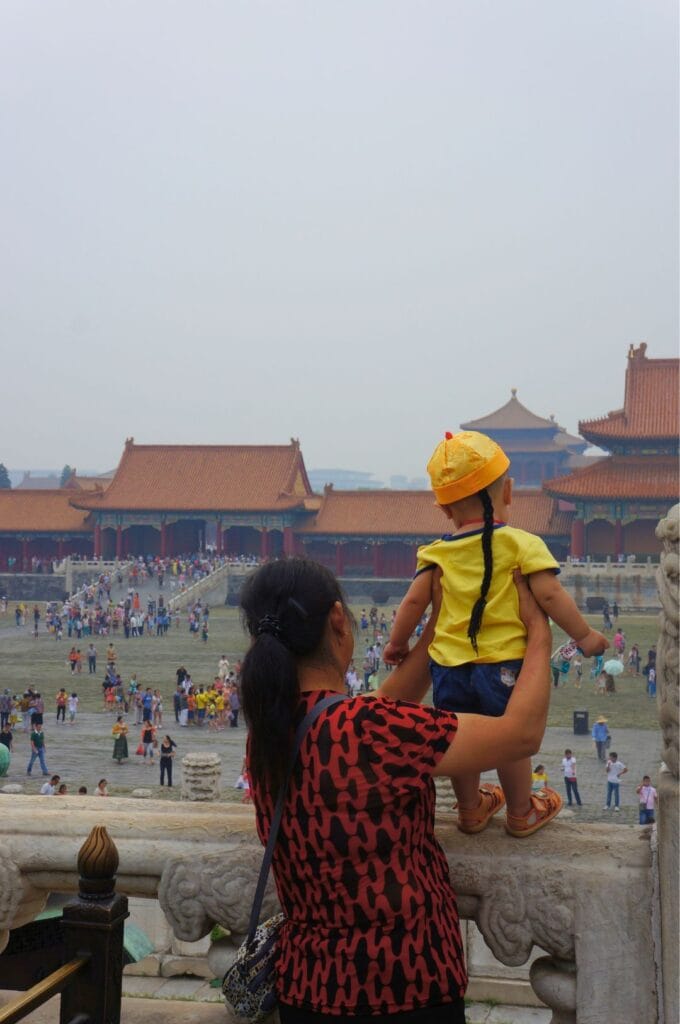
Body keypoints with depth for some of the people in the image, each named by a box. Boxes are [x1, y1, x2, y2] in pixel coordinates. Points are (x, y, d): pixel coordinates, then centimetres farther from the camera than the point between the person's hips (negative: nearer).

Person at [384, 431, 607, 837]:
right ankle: (522, 813, 31)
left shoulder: (439, 553, -1)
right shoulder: (521, 544, -11)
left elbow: (414, 601, 0)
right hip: (504, 664, -3)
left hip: (449, 666, 3)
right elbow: (550, 595, -15)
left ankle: (471, 810, 37)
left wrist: (398, 643, 16)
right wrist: (584, 635, -3)